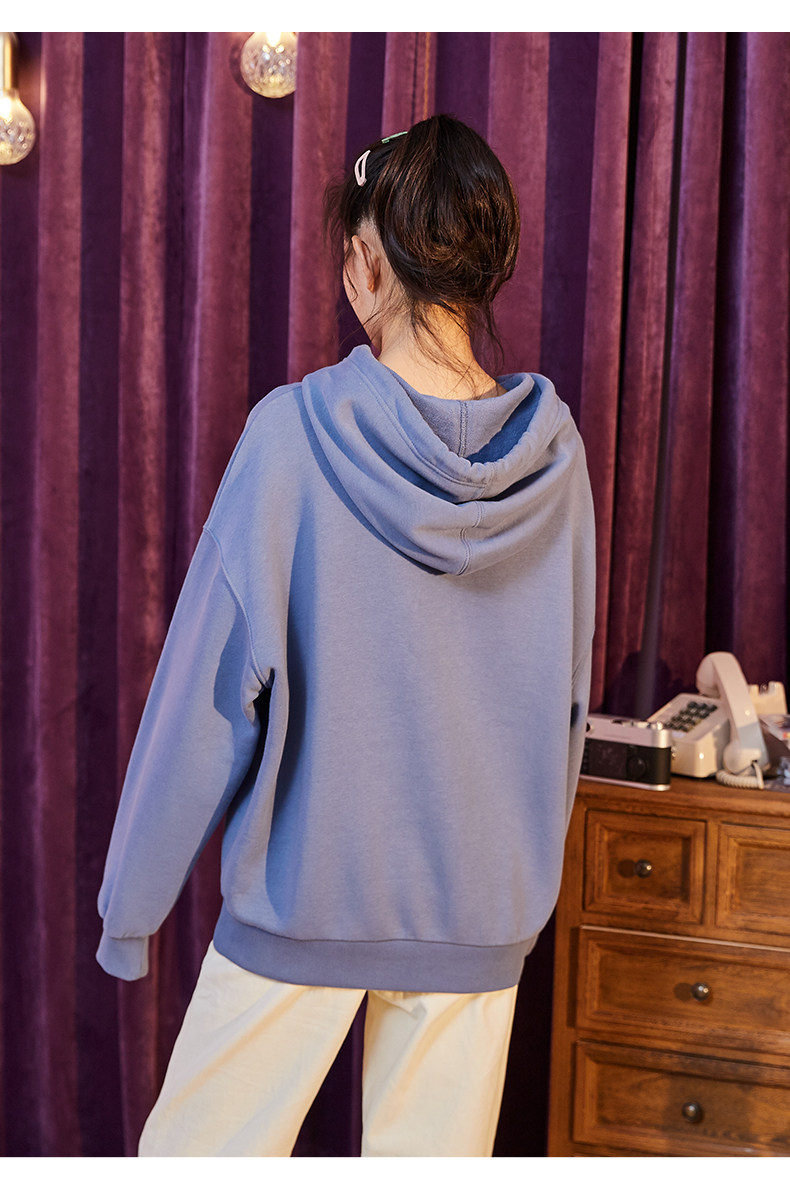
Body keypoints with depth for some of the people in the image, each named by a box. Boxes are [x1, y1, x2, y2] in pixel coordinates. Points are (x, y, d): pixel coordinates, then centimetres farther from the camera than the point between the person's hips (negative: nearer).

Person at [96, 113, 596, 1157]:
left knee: (202, 1149, 14)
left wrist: (131, 899, -1)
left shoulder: (296, 434, -15)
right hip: (484, 910, 4)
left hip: (304, 892, -3)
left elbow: (213, 687, -12)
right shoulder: (553, 453, -4)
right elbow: (568, 699, 6)